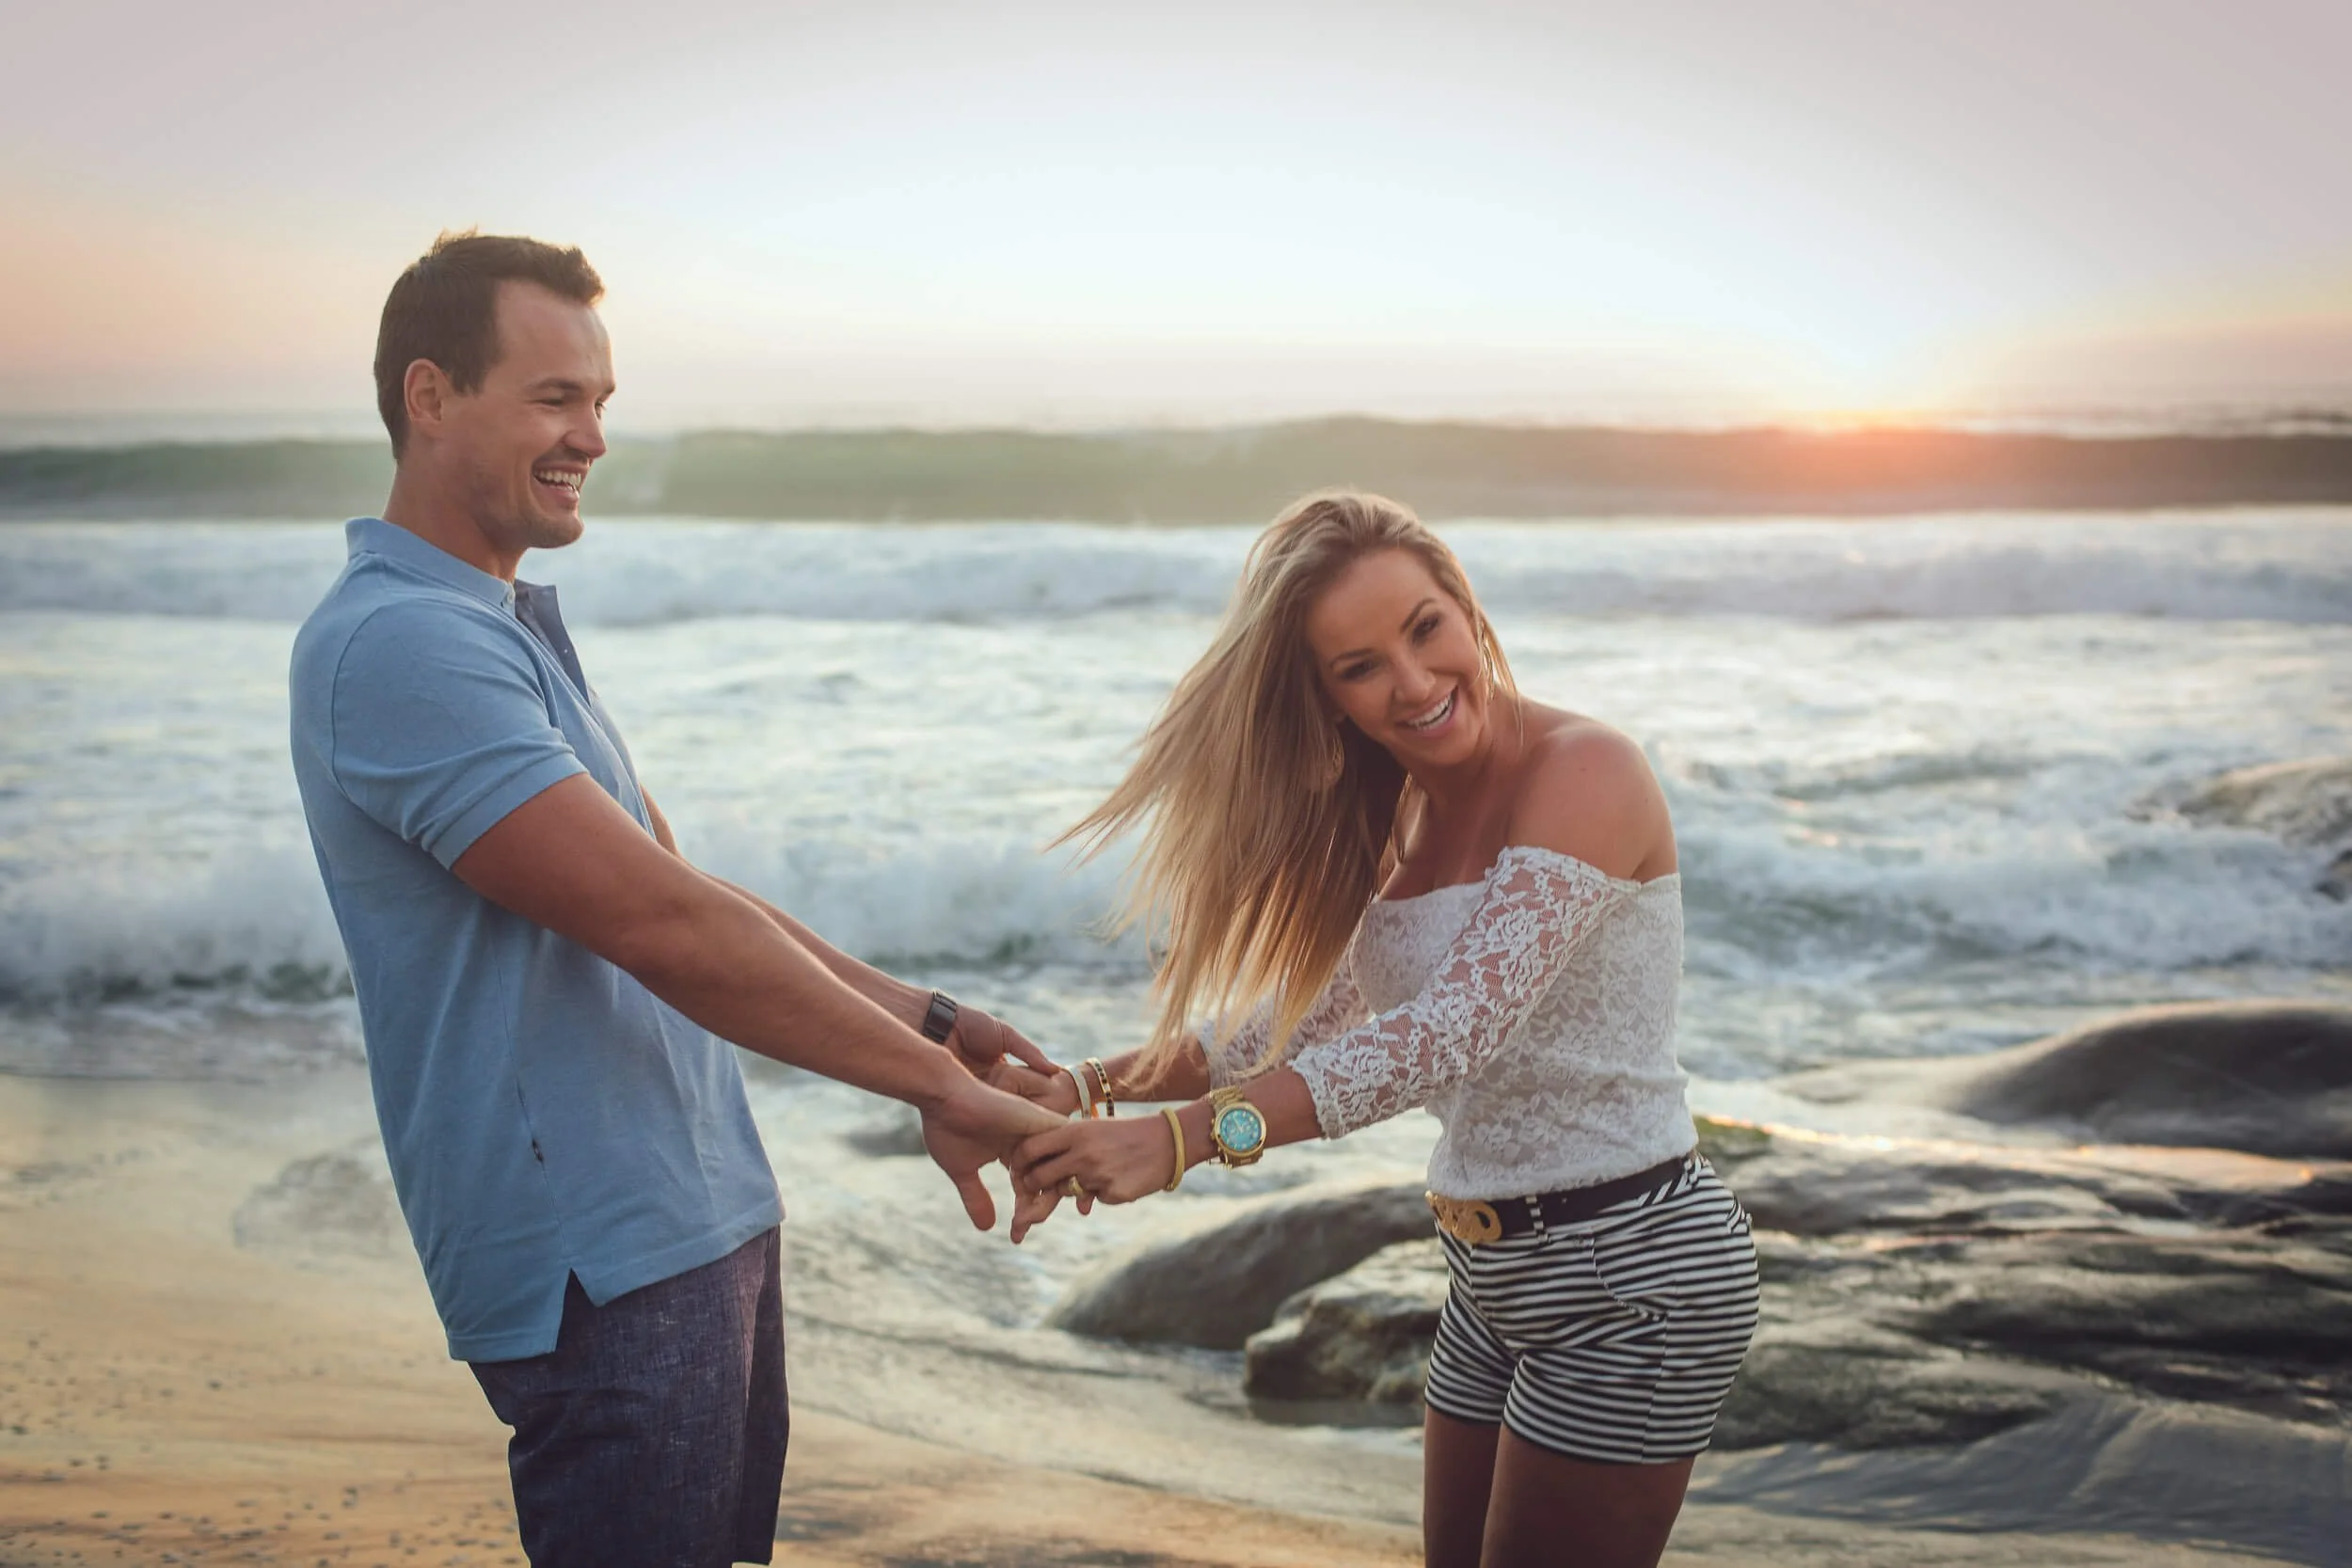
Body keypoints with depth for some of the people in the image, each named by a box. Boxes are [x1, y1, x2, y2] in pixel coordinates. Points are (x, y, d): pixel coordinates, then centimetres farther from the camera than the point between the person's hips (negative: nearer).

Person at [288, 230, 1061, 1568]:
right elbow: (658, 926, -24)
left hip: (705, 1221, 10)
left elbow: (680, 896, 17)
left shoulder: (517, 628, 15)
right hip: (604, 1265, -10)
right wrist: (936, 1085, -18)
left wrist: (923, 1018, 9)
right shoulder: (396, 644, -18)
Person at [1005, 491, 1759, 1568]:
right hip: (1493, 1276, 8)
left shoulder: (1582, 771, -20)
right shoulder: (1390, 819, 6)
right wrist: (1091, 1090, -8)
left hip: (1630, 1271, -8)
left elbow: (1458, 1028, -31)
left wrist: (1184, 1137, -39)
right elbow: (1306, 1022, 5)